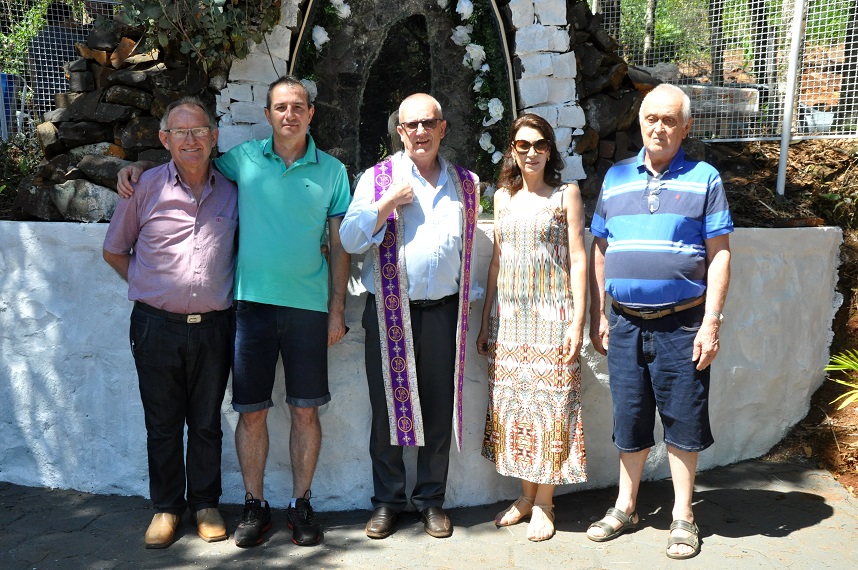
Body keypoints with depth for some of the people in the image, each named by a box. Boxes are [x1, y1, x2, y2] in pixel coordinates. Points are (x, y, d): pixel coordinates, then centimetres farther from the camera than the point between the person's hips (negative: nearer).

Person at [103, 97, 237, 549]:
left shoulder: (231, 191, 3)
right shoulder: (145, 188, -1)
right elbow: (114, 250, 10)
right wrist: (152, 288, 3)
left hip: (213, 326, 1)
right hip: (157, 325, -1)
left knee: (206, 422, 12)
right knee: (162, 423, 11)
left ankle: (205, 503, 28)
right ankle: (166, 507, 28)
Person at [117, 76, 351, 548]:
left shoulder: (331, 170, 5)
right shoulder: (243, 158, 6)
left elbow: (339, 244, 5)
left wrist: (337, 309, 1)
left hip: (308, 306, 0)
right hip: (252, 301, 1)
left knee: (305, 411, 6)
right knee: (251, 411, 5)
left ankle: (301, 504, 22)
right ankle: (254, 505, 22)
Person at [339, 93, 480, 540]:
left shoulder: (465, 183, 12)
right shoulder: (377, 178, 4)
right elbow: (349, 239, -5)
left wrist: (469, 307, 17)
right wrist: (388, 202, -13)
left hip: (443, 311, 2)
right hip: (390, 311, -1)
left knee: (440, 409, 6)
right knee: (388, 408, 5)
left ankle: (431, 500, 23)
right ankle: (387, 501, 21)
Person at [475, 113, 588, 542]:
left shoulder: (566, 194, 2)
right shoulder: (503, 197, 13)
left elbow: (578, 259, -2)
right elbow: (496, 261, 14)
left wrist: (578, 320, -10)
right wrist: (486, 322, 11)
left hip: (551, 314, -4)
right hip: (509, 314, 4)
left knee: (549, 402, -1)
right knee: (512, 401, 7)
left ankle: (544, 503, 12)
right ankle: (526, 494, 22)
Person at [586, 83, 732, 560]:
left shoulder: (704, 179, 1)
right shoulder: (616, 177, 9)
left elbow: (719, 255, -2)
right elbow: (599, 251, 11)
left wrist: (711, 322, -10)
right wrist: (597, 317, 7)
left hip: (681, 325, -2)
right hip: (625, 324, 3)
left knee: (683, 423, 7)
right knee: (629, 422, 12)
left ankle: (682, 516, 25)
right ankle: (626, 508, 29)